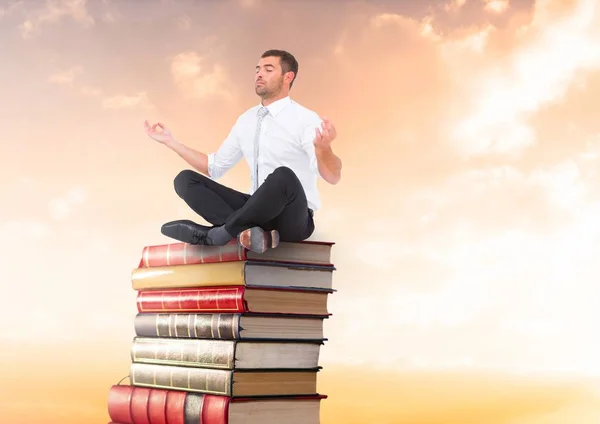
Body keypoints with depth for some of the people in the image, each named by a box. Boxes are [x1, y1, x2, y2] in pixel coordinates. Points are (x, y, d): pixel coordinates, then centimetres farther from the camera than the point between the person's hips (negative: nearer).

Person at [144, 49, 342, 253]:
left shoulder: (305, 120, -11)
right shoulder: (246, 120, 10)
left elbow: (333, 177, -25)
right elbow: (215, 167, 19)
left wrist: (323, 149, -48)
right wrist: (171, 142, 12)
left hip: (293, 219, -6)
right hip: (258, 210, 7)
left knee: (283, 176, -39)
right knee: (185, 179, -6)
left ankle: (216, 234, -23)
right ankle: (247, 231, -29)